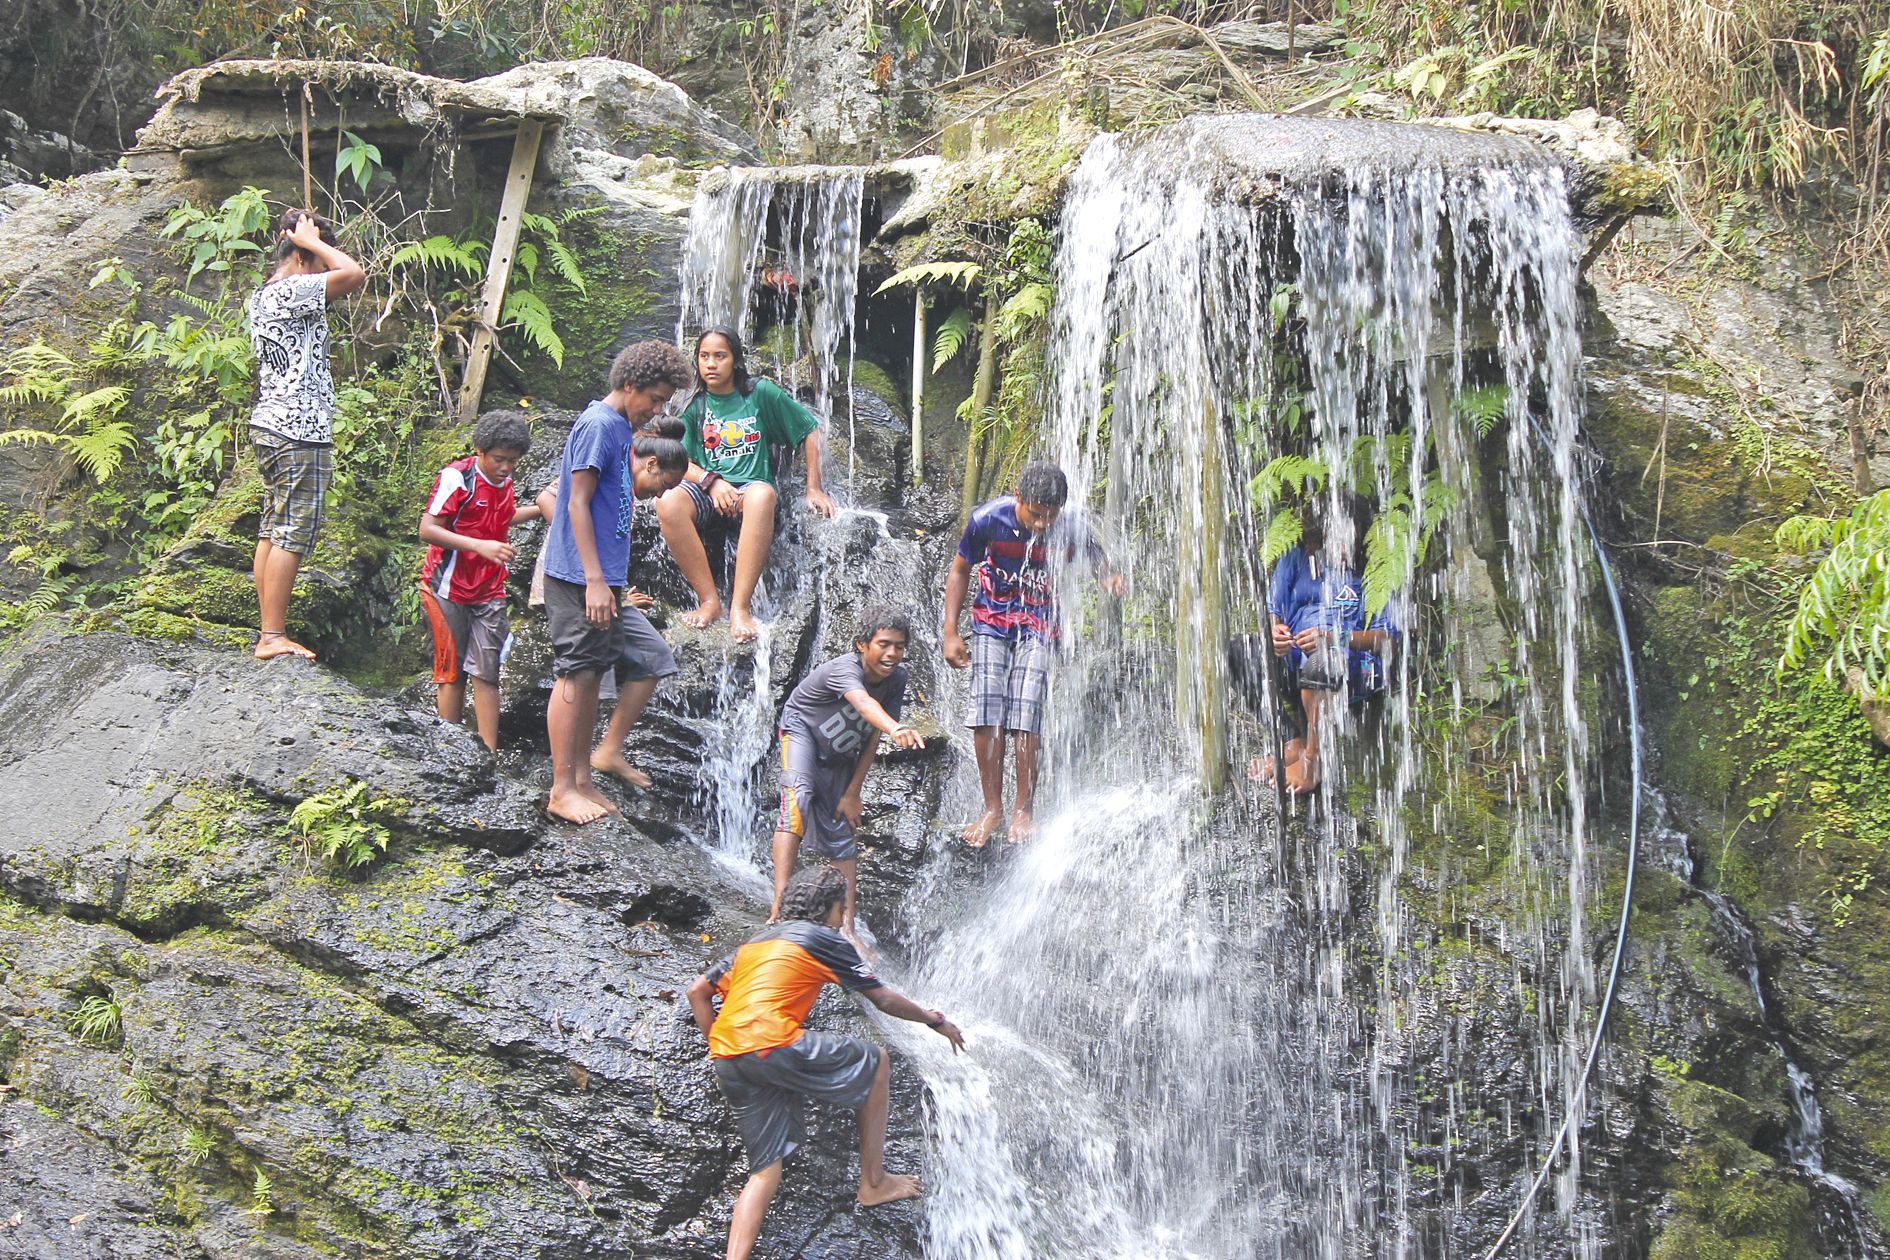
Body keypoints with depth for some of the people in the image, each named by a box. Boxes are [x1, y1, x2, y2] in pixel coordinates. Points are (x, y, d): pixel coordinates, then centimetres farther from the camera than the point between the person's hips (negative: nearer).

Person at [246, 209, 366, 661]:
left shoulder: (262, 296, 18)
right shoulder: (289, 291, -13)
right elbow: (354, 274, -21)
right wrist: (311, 240, -10)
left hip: (270, 426, 11)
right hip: (298, 429, -11)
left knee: (273, 530, 9)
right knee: (293, 533, -8)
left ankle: (268, 633, 10)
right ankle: (274, 636, -8)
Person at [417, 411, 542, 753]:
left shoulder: (505, 482, 7)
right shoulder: (457, 476, -15)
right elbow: (427, 530, -21)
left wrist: (539, 508, 16)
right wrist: (481, 546, -29)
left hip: (488, 592, 5)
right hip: (448, 589, -5)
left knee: (486, 673, 0)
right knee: (452, 673, 1)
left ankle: (489, 754, -1)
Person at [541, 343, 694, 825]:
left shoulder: (621, 429, 17)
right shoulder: (598, 425, -11)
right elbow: (578, 504, -16)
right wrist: (594, 581, -21)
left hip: (605, 582, 10)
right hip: (580, 580, -10)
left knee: (652, 659, 9)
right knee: (576, 676, -5)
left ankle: (609, 752, 17)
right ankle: (563, 789, 0)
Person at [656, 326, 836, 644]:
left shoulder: (760, 393, 5)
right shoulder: (695, 406, 11)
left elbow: (810, 430, 9)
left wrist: (814, 489, 2)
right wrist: (712, 481, -16)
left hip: (752, 488, -2)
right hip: (708, 493, 2)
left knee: (763, 495, -41)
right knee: (669, 503, -34)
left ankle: (740, 606, -43)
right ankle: (709, 600, -28)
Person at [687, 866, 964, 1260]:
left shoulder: (754, 944, 29)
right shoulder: (820, 938, 9)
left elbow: (698, 992, 23)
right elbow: (883, 999, 13)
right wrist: (935, 1020, 27)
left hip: (728, 1062, 7)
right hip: (772, 1043, -7)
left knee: (766, 1168, 11)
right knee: (874, 1064, 12)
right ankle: (873, 1183, 18)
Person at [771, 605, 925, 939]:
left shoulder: (896, 678, -15)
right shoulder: (844, 669, -35)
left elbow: (873, 738, -9)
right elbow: (863, 703, -58)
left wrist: (853, 792, -10)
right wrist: (895, 729, -77)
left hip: (841, 756, 7)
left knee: (841, 835, 4)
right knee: (797, 798, -31)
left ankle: (847, 928, 6)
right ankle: (779, 908, -42)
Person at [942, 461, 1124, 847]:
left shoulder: (1070, 531, -19)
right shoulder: (988, 519, -19)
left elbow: (1098, 560, 2)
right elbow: (959, 572, -4)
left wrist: (1109, 579, -23)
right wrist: (951, 634, -7)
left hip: (1038, 629, -1)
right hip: (991, 622, 1)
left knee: (1026, 717, -10)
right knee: (986, 715, -9)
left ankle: (1023, 810, 2)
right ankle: (992, 807, 3)